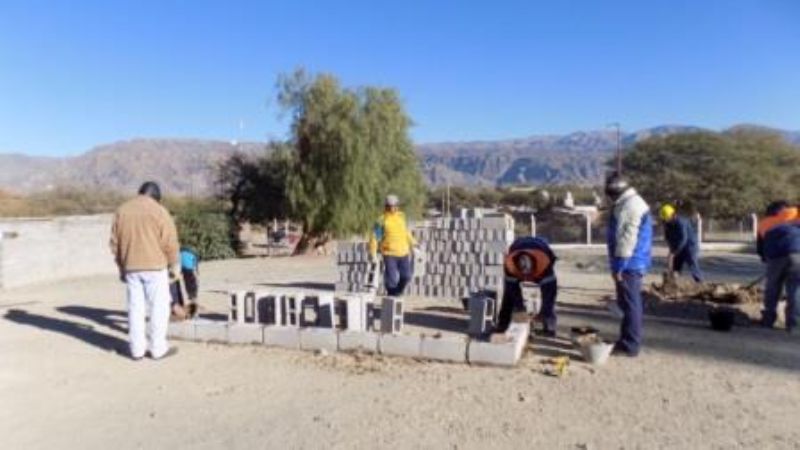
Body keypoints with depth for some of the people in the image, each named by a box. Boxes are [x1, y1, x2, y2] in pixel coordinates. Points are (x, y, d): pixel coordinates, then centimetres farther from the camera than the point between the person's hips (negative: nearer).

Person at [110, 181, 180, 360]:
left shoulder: (122, 211, 8)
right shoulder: (159, 211, -8)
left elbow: (115, 243, 11)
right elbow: (170, 243, -9)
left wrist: (121, 267, 20)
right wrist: (173, 265, 5)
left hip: (131, 267, 5)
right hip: (155, 267, -5)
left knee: (135, 308, 11)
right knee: (158, 307, 5)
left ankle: (137, 349, 17)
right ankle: (158, 348, 9)